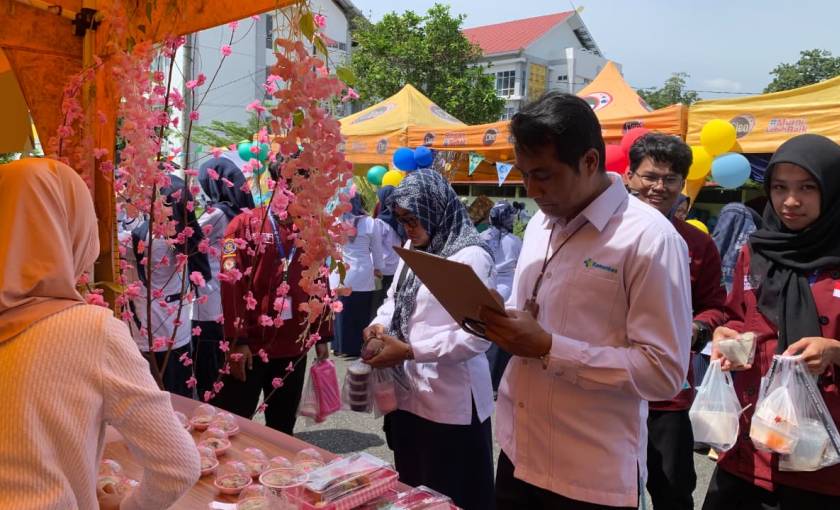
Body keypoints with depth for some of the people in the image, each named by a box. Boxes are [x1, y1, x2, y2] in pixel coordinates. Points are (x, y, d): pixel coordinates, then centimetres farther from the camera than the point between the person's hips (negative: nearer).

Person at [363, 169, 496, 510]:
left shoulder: (471, 256, -17)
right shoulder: (413, 248, 9)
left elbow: (478, 336, -24)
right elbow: (395, 297, 19)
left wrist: (409, 351, -25)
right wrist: (380, 324, -3)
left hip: (450, 402, -8)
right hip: (408, 393, 8)